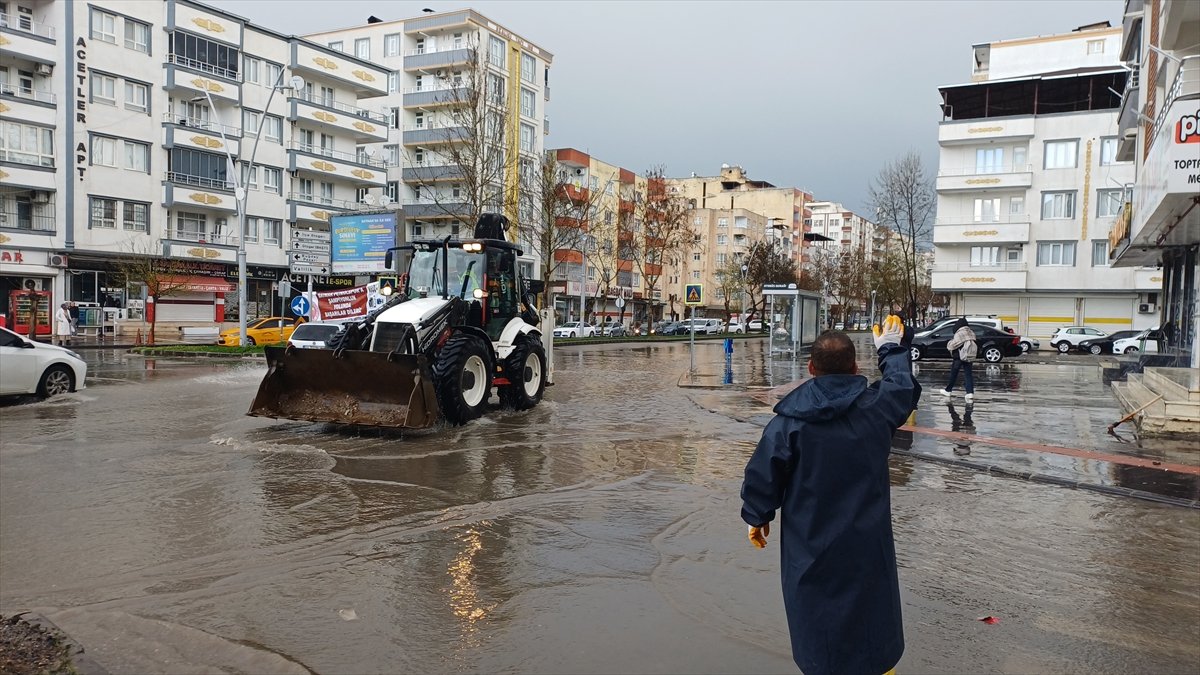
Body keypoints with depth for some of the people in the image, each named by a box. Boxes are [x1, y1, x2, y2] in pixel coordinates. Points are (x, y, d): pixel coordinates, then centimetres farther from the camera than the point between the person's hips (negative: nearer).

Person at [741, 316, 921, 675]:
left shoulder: (789, 420, -15)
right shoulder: (876, 406, -8)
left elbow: (763, 473, -11)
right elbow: (903, 387, 15)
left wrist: (757, 516, 5)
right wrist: (892, 350, 31)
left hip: (810, 544, -2)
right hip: (867, 541, 2)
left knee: (817, 616, 13)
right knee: (872, 610, 21)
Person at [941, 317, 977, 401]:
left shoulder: (959, 334, -16)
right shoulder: (971, 333, 5)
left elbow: (951, 346, -14)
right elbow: (974, 346, 10)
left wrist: (950, 342, 5)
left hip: (959, 357, -6)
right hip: (969, 356, 6)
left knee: (953, 374, 7)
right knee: (968, 374, 4)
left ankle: (948, 390, 18)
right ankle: (970, 393, -5)